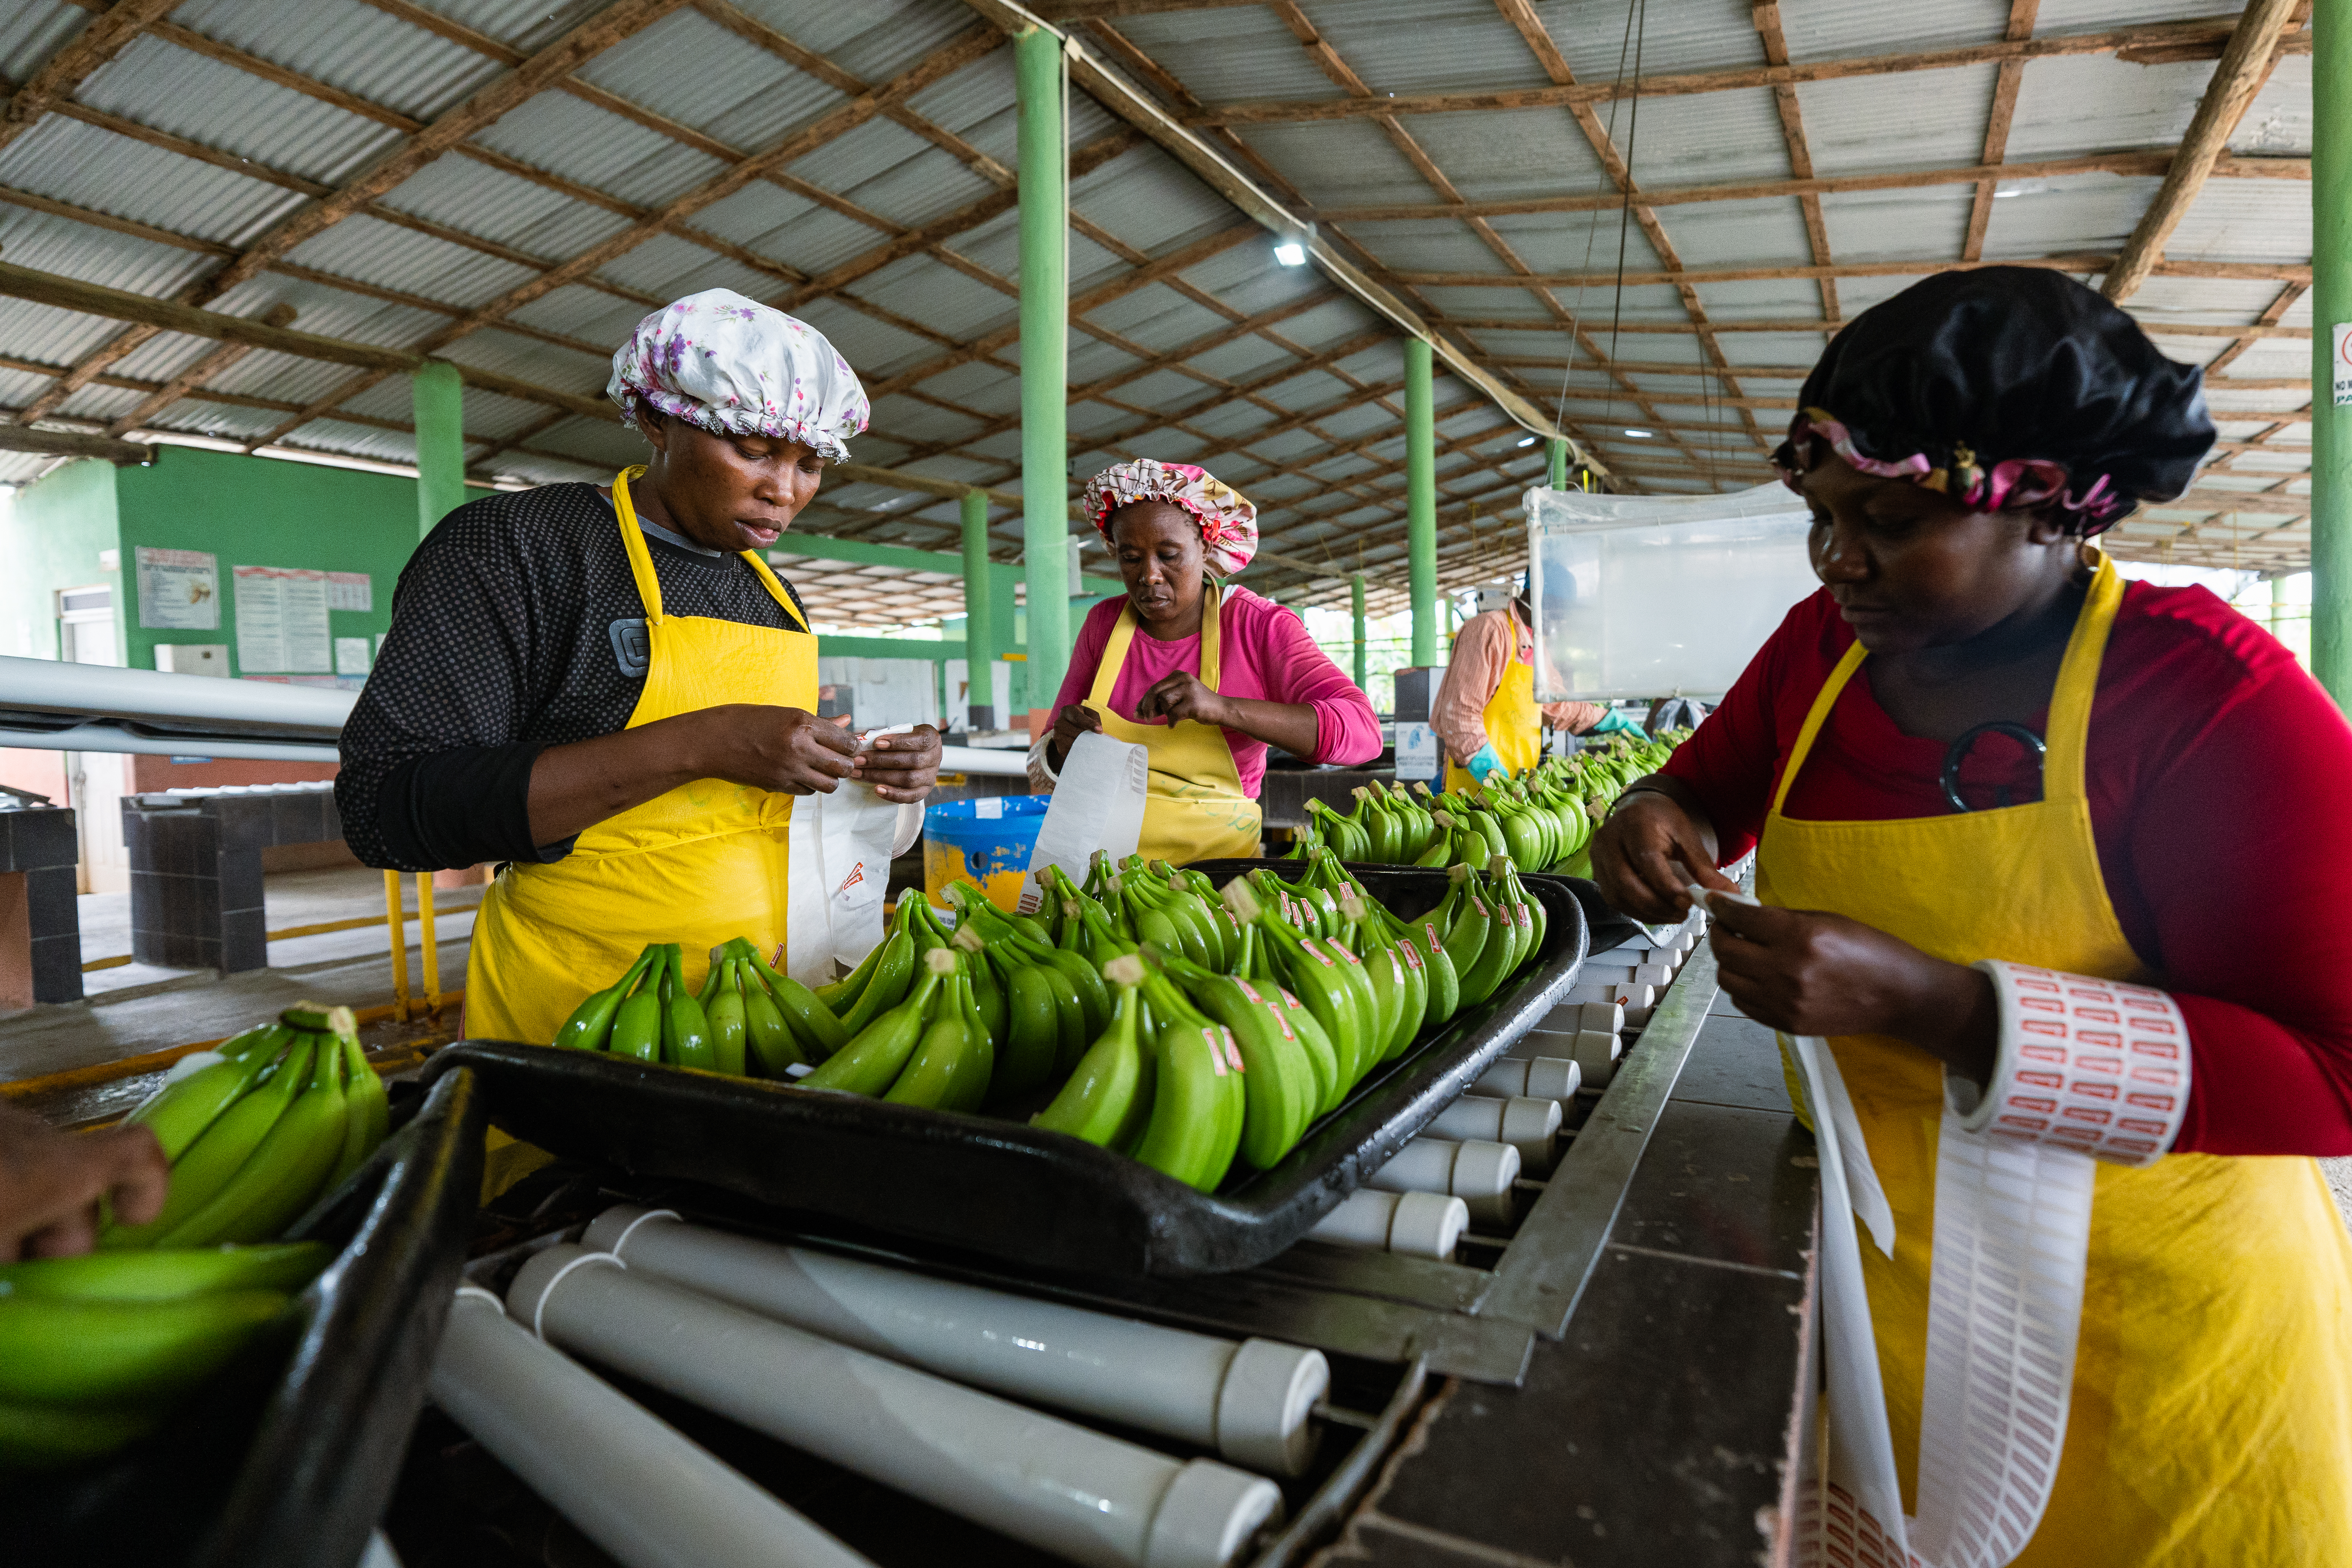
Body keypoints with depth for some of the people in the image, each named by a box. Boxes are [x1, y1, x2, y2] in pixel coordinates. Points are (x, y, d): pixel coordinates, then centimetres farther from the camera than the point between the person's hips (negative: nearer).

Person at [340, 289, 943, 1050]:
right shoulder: (512, 545, -9)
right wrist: (699, 744, -26)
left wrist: (880, 773, -4)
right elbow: (383, 807, -19)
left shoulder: (771, 592, 12)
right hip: (575, 1016, -6)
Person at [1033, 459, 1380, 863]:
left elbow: (1362, 731, -16)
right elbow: (1045, 764, 13)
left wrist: (1223, 709, -26)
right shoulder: (1103, 623, 7)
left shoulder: (1261, 626, -3)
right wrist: (1063, 750, -12)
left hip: (1217, 861, -3)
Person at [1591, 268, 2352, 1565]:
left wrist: (1925, 1003, -33)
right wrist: (1659, 818, -13)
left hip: (2148, 1327, -4)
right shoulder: (1822, 645, -4)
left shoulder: (2214, 691, -19)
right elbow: (1714, 785, 12)